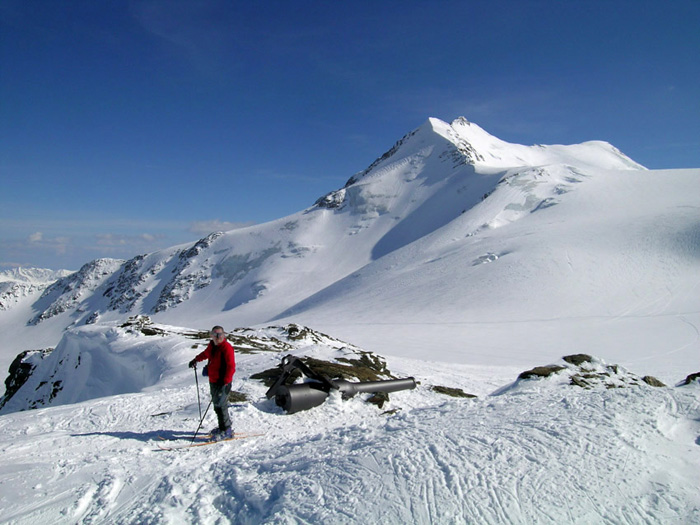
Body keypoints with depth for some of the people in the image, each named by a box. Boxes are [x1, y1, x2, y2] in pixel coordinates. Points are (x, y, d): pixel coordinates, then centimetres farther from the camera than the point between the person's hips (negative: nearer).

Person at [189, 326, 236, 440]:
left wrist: (225, 382, -30)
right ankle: (223, 427, 27)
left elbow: (231, 367, -22)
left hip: (223, 382, -8)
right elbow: (206, 354, 32)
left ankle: (226, 431, 3)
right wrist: (195, 360, 44)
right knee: (217, 405, 14)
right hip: (213, 381, 8)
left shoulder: (227, 348, -17)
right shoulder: (212, 345, 8)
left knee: (220, 405, -7)